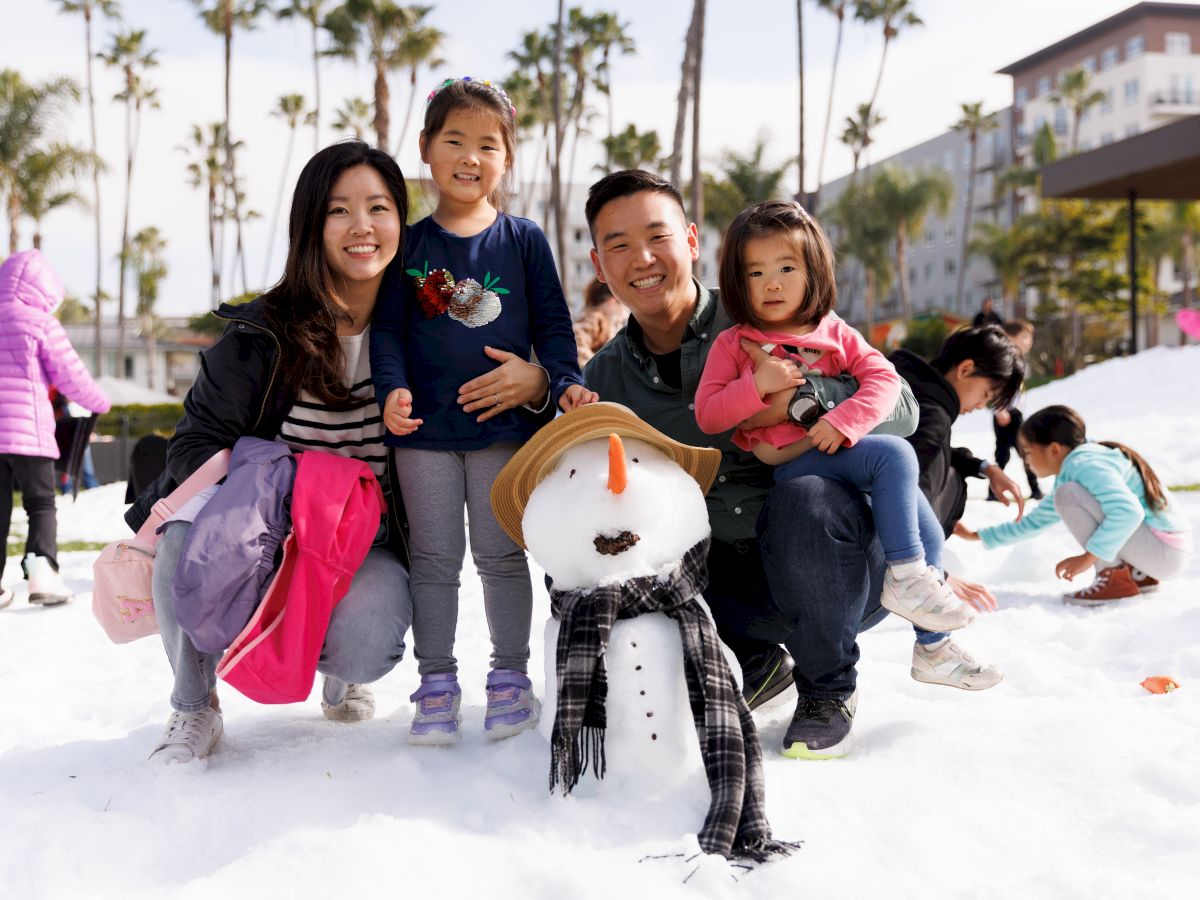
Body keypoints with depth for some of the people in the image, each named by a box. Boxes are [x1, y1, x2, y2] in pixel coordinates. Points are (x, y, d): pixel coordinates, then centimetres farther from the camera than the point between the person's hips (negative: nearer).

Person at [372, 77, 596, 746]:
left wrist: (567, 382, -10)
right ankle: (437, 684, 16)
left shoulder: (524, 240, 4)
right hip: (425, 428, 1)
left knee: (502, 555, 7)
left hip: (504, 424, -1)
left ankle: (511, 677, 20)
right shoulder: (411, 245, 4)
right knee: (435, 559, 6)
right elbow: (388, 328, 3)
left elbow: (552, 323, 5)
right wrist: (393, 388, -14)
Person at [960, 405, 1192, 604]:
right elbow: (1033, 522, 25)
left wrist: (1088, 557, -25)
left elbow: (1128, 511, -30)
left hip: (1165, 551, -10)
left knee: (1068, 494, -17)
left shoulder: (1084, 464, -16)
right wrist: (977, 536, 26)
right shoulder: (1071, 470, 14)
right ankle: (1139, 573, 14)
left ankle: (1116, 576, -12)